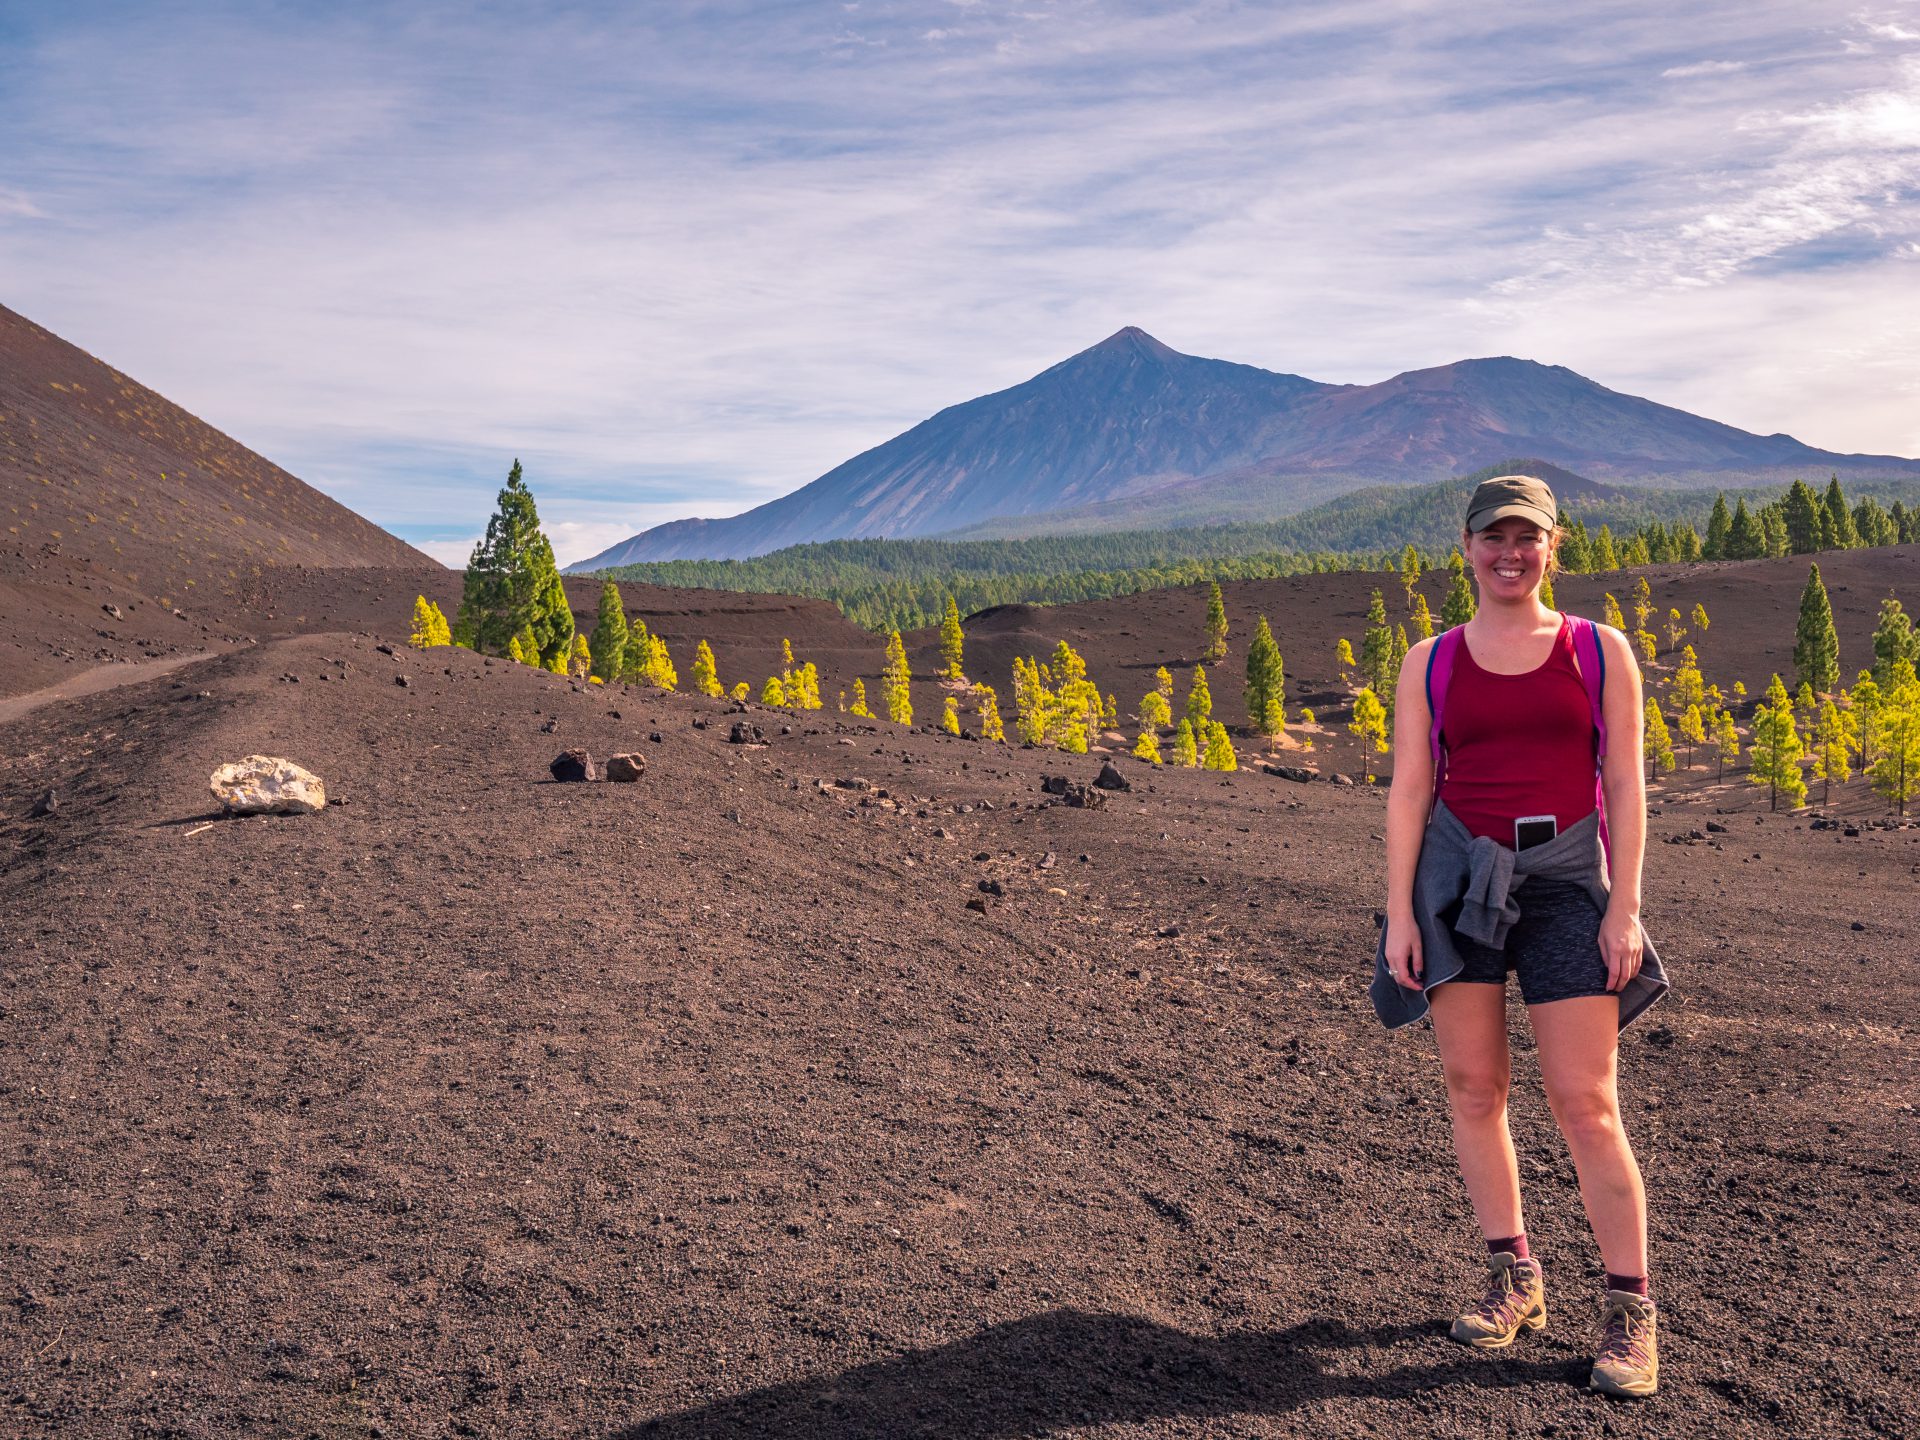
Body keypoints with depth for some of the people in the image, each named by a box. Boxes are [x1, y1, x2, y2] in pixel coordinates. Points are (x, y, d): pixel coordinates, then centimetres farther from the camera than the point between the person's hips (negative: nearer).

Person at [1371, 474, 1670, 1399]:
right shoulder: (1430, 664, 6)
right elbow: (1408, 792, 4)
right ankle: (1514, 1276, 21)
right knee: (1471, 1083, 5)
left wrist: (1625, 906, -5)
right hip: (1458, 874, 2)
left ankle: (1631, 1309, 10)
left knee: (1585, 1102, -4)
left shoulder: (1599, 652, 4)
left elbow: (1625, 788, 2)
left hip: (1566, 878, -2)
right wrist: (1399, 913, -3)